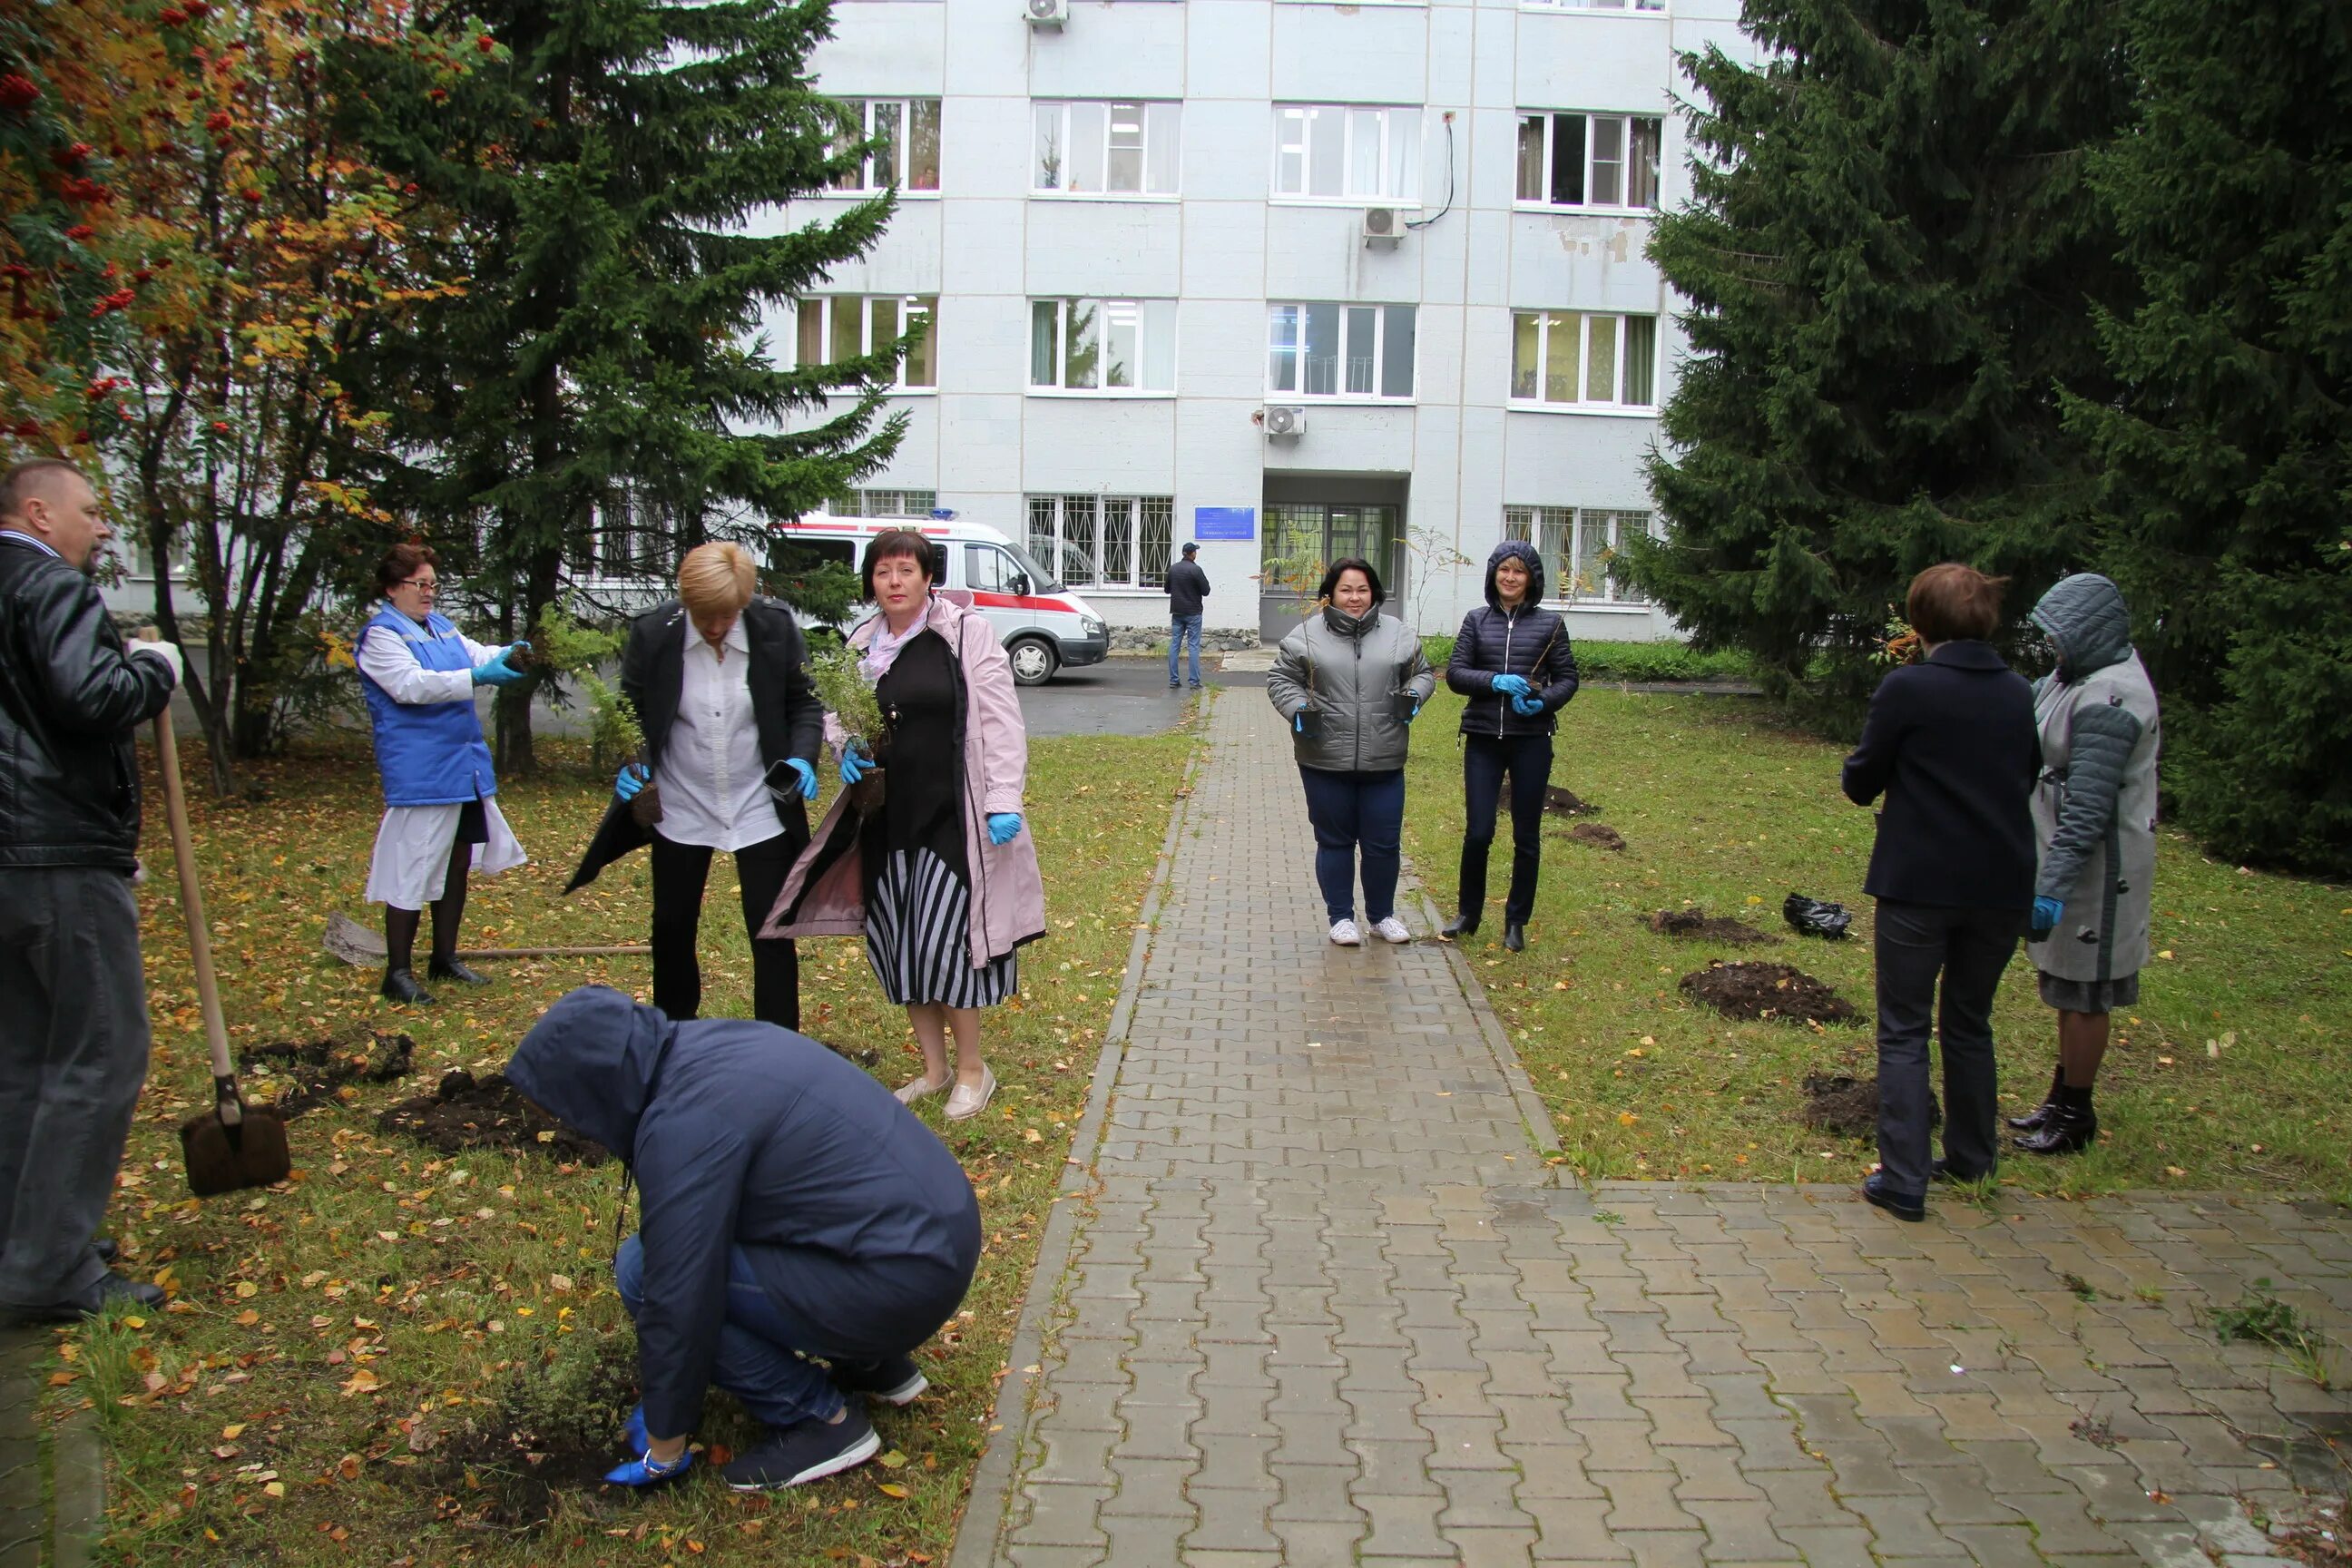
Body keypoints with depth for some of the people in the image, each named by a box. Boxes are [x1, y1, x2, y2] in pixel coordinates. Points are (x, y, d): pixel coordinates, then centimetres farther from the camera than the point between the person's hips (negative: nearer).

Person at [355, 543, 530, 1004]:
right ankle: (398, 972, 4)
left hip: (465, 764, 8)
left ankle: (445, 957, 26)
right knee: (413, 869, -5)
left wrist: (508, 655, -10)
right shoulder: (381, 634, -8)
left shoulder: (441, 625, 16)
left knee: (458, 863, 14)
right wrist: (476, 678, -30)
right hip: (419, 772, -8)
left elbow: (476, 654, 13)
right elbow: (411, 684, -22)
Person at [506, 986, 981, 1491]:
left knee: (641, 1271, -9)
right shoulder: (713, 1040, 10)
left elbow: (679, 1298, -15)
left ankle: (822, 1420, 0)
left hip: (899, 1285, -9)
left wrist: (663, 1448, 0)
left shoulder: (684, 1124, -19)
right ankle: (876, 1364, 22)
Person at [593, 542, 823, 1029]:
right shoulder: (652, 633, -10)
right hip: (680, 808, 2)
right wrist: (630, 765, -14)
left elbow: (804, 702, 0)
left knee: (772, 933, 1)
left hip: (760, 808, -1)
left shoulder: (777, 627, -12)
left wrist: (802, 757, -16)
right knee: (672, 928, 15)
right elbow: (631, 710, 3)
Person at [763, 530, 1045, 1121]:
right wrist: (846, 748, -1)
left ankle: (972, 1068, 14)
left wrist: (1004, 800, -16)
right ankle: (934, 1067, 28)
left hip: (952, 816, -6)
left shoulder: (967, 632, -7)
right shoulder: (860, 644, 8)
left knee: (944, 939, -6)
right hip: (886, 817, 6)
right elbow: (833, 711, 21)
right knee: (896, 943, 11)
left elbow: (1000, 720, -9)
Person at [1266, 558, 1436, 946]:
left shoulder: (1398, 634, 4)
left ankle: (1382, 914, 28)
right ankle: (1341, 917, 24)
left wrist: (1413, 694, -5)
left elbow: (1423, 673, 15)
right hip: (1324, 760, -1)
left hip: (1383, 763, 2)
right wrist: (1297, 709, -13)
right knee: (1335, 841, 10)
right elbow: (1280, 679, 3)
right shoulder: (1307, 635, -2)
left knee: (1383, 842, 8)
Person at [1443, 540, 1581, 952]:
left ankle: (1516, 921, 21)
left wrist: (1544, 702, -16)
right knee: (1478, 832, -1)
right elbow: (1455, 673, -1)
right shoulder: (1477, 620, 5)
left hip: (1531, 740, 0)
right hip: (1483, 738, 0)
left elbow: (1567, 678, 3)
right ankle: (1468, 913, 20)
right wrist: (1496, 682, -18)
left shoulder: (1550, 623, 3)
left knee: (1527, 836, 7)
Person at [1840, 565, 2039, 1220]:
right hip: (2001, 886, 5)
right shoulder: (2019, 693, 4)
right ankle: (1972, 1158, 34)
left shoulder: (1907, 688, -13)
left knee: (1904, 1031, 4)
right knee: (1970, 1023, 21)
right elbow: (2027, 779, 16)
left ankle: (1904, 1180, 1)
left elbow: (1860, 784, -5)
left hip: (1918, 883, -5)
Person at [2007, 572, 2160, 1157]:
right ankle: (2062, 1097, 31)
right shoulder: (2074, 677, 6)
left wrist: (2054, 884, -29)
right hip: (2065, 850, 10)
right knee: (2067, 985, 18)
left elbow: (2089, 806, -27)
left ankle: (2075, 1116, 15)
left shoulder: (2108, 702, -23)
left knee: (2083, 993, 3)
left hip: (2096, 865, -10)